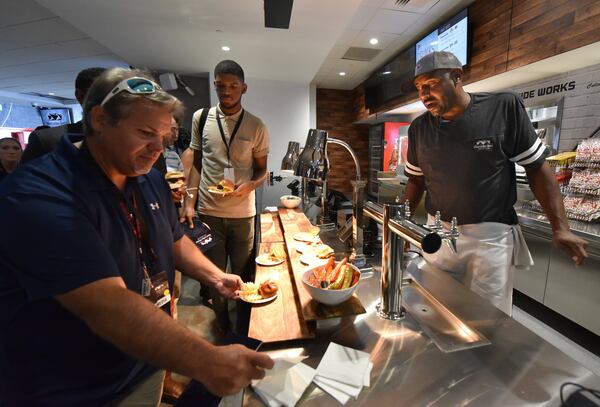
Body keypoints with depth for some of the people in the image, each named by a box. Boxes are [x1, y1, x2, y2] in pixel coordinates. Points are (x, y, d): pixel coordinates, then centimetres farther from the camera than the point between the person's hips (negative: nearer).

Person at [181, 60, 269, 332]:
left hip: (243, 213, -1)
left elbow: (261, 170, 5)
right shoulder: (201, 118, 2)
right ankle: (222, 326, 39)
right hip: (208, 212, 1)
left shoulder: (256, 126, -1)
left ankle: (243, 330, 35)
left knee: (243, 275, 12)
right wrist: (189, 202, 0)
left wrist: (250, 185, -17)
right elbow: (196, 163, 8)